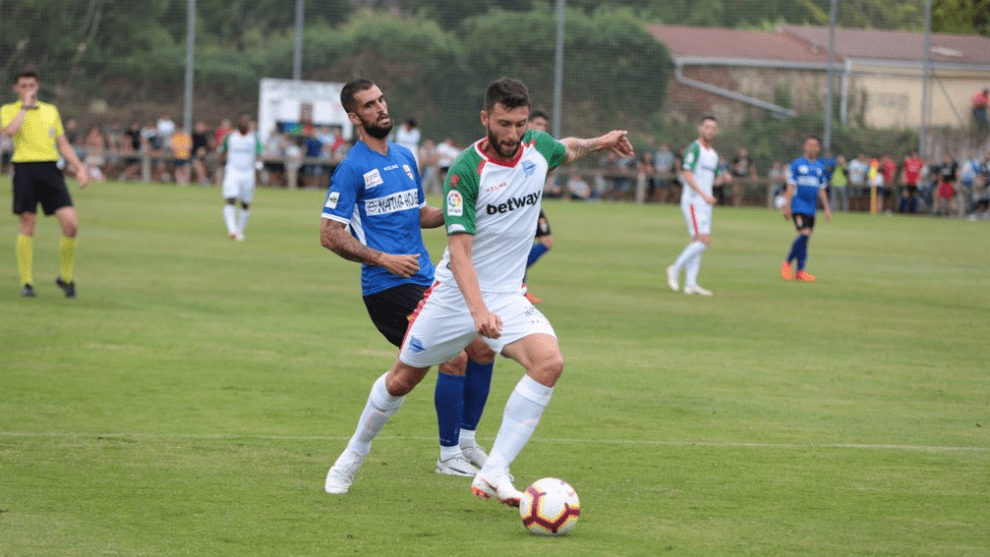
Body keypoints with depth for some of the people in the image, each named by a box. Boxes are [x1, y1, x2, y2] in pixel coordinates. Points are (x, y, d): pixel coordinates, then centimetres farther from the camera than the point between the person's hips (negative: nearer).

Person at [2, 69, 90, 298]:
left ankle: (66, 278, 7)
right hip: (25, 169, -3)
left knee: (71, 223, -10)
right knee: (27, 224, -5)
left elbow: (63, 143, 21)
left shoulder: (51, 110, 19)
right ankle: (27, 283, 4)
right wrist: (25, 106, -8)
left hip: (50, 168, 3)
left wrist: (79, 168, 11)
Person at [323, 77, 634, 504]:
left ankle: (493, 474, -23)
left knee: (549, 362, -23)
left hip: (507, 295, 4)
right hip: (455, 293, -3)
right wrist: (477, 309, -38)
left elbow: (565, 149, 26)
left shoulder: (537, 147, -4)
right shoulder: (465, 171, -21)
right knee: (403, 378, 9)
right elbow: (459, 250, -27)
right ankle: (353, 455, 36)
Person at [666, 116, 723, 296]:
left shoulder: (713, 154, 17)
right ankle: (675, 269, -5)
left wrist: (722, 178, 4)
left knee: (697, 242, 5)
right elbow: (687, 174, -20)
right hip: (693, 201, -9)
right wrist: (704, 195, -27)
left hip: (705, 203, 9)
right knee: (704, 241, -16)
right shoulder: (694, 149, -10)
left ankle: (690, 284, 5)